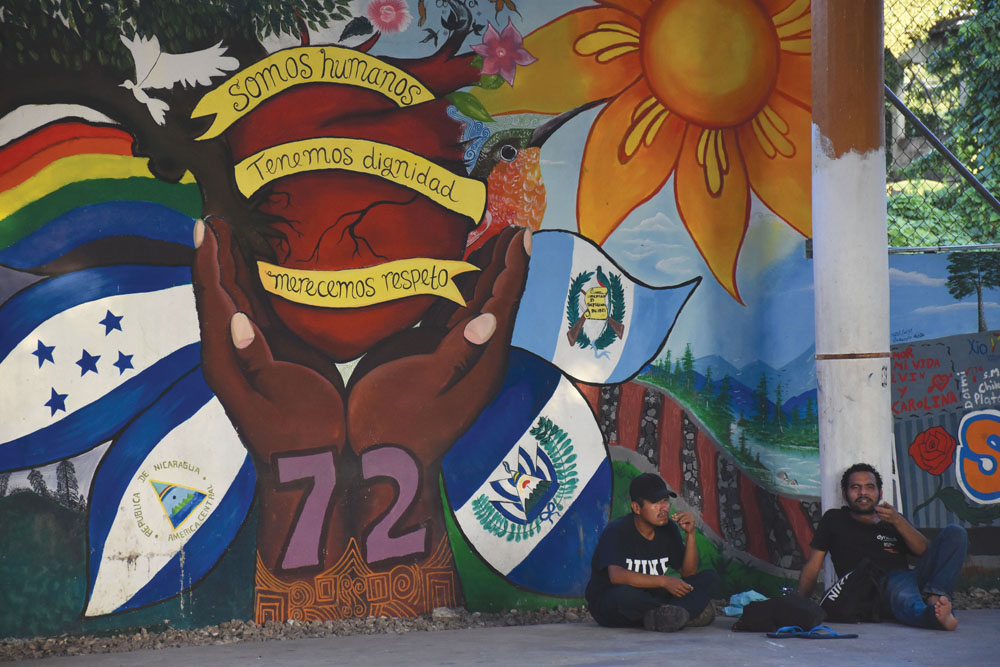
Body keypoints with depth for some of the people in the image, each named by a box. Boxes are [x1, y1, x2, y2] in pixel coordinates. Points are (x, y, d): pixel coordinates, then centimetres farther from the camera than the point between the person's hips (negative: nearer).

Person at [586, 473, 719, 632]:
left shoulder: (668, 529, 4)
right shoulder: (617, 531, -16)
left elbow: (689, 573, 3)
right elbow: (616, 576, -32)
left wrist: (690, 534, -11)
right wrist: (664, 581, -33)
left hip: (649, 598, 6)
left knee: (710, 577, -8)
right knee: (625, 593, -43)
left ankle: (661, 616, -31)